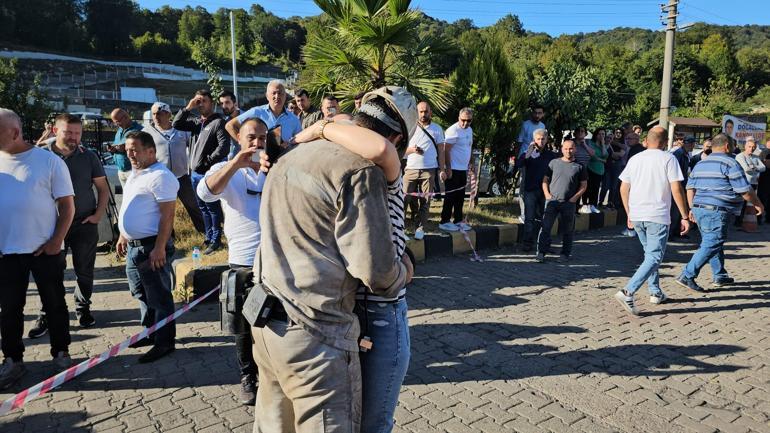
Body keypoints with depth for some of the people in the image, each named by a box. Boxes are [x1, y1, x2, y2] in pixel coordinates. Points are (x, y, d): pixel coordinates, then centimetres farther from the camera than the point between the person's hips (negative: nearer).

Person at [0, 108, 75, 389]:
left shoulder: (49, 161, -6)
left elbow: (67, 206, -5)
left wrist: (56, 241, -12)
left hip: (45, 250, -3)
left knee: (55, 304, 9)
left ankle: (61, 353, 24)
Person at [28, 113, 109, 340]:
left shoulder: (88, 156, 2)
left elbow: (103, 188, 7)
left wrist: (98, 214, -4)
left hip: (85, 224, 1)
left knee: (84, 271, 9)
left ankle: (83, 309, 26)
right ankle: (46, 315, 15)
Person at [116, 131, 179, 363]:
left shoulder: (160, 176, -16)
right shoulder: (134, 175, 15)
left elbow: (167, 215, -21)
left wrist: (159, 248, -23)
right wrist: (123, 236, 22)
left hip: (151, 247, -10)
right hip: (133, 246, 10)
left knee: (159, 296, 0)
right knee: (141, 294, 19)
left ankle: (164, 342, 10)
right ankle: (150, 333, 33)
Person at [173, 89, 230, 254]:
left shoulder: (218, 122, -9)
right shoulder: (195, 122, 14)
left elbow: (224, 146, -18)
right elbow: (176, 124, 7)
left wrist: (208, 161, -17)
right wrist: (188, 108, 0)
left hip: (208, 173, -8)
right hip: (195, 172, 8)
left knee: (212, 208, 0)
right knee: (203, 208, 16)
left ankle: (215, 240, 8)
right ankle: (208, 237, 27)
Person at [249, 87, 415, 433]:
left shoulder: (292, 157, 13)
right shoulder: (360, 169, -14)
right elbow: (375, 269, -16)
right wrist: (402, 272, 5)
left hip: (267, 323, 9)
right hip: (316, 334, -8)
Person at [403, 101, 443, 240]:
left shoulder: (437, 129, 10)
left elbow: (441, 150, 10)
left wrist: (442, 169, 1)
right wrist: (412, 150, -11)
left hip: (429, 170, -1)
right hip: (410, 169, 1)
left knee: (425, 201, -2)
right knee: (406, 198, -7)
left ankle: (420, 228, 5)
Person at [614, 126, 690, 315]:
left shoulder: (635, 159, 9)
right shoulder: (668, 158, -4)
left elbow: (623, 189, 10)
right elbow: (676, 189, -11)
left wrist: (629, 214, 19)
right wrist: (684, 217, -5)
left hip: (636, 215, 6)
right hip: (658, 216, -6)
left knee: (650, 253, 22)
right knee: (654, 257, -4)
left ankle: (655, 293, 27)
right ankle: (628, 292, -19)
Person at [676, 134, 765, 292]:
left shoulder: (700, 164, 15)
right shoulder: (730, 163, -7)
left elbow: (690, 188, 15)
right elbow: (745, 191, -8)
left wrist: (693, 208, 21)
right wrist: (758, 204, 7)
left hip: (699, 209, 9)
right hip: (717, 211, -8)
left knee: (711, 243, 19)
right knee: (711, 245, -7)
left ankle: (720, 276, 27)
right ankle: (687, 276, -13)